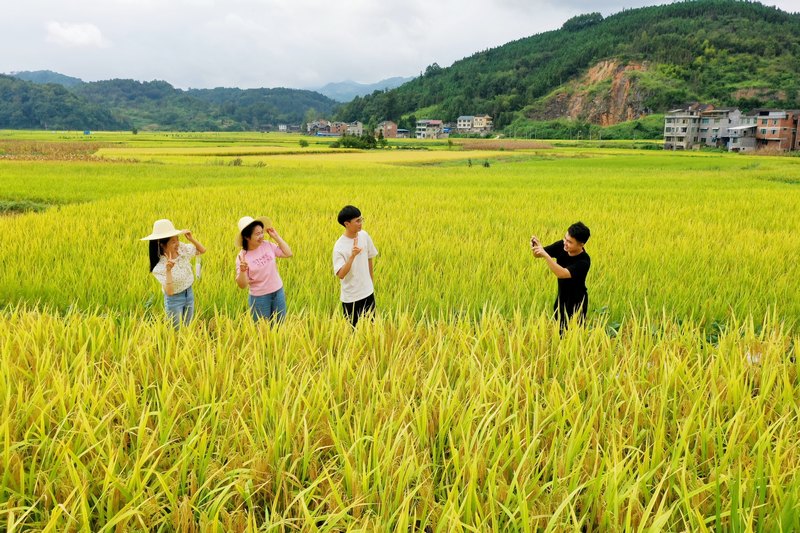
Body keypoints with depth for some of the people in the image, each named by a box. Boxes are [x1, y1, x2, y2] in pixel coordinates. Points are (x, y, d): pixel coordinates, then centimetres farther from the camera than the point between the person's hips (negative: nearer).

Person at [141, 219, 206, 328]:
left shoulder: (182, 248, -12)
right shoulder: (160, 266, -27)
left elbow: (202, 250, 3)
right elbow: (169, 291, -31)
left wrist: (192, 238, -14)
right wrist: (168, 270, -42)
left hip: (189, 293, 5)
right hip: (174, 300, -5)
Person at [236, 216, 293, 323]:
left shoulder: (267, 245, -5)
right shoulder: (242, 256, -15)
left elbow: (289, 254, 0)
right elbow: (242, 285, -15)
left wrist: (276, 236, -6)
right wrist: (242, 270, -35)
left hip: (278, 293, 4)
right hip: (259, 298, -4)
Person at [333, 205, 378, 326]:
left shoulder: (364, 235, -4)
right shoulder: (339, 246, -20)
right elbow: (340, 275, -25)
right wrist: (352, 256, -36)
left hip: (368, 292, 5)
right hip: (351, 298, -5)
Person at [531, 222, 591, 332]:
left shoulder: (584, 261, -29)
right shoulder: (561, 246, -13)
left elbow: (561, 273, -41)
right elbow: (537, 254, -8)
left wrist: (545, 255, -47)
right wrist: (536, 246, -31)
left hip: (576, 302, -6)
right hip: (561, 298, 6)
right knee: (560, 330, 17)